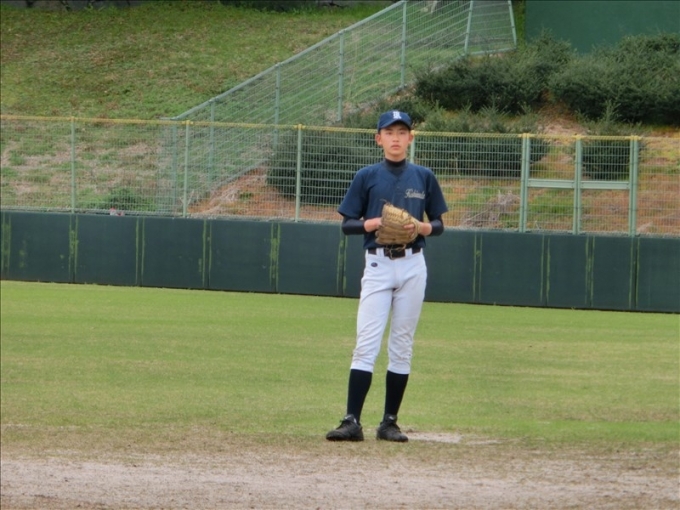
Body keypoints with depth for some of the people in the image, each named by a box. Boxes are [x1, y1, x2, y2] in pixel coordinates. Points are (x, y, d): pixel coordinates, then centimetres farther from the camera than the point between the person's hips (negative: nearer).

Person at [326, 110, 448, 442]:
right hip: (378, 265, -2)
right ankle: (352, 421, -16)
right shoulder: (367, 177, 3)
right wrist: (374, 223, -15)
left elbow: (438, 225, 11)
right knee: (366, 343, -11)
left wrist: (421, 227, -10)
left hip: (412, 265, 2)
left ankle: (389, 423, 9)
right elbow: (347, 224, 3)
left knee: (402, 346, 4)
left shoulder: (423, 177, 8)